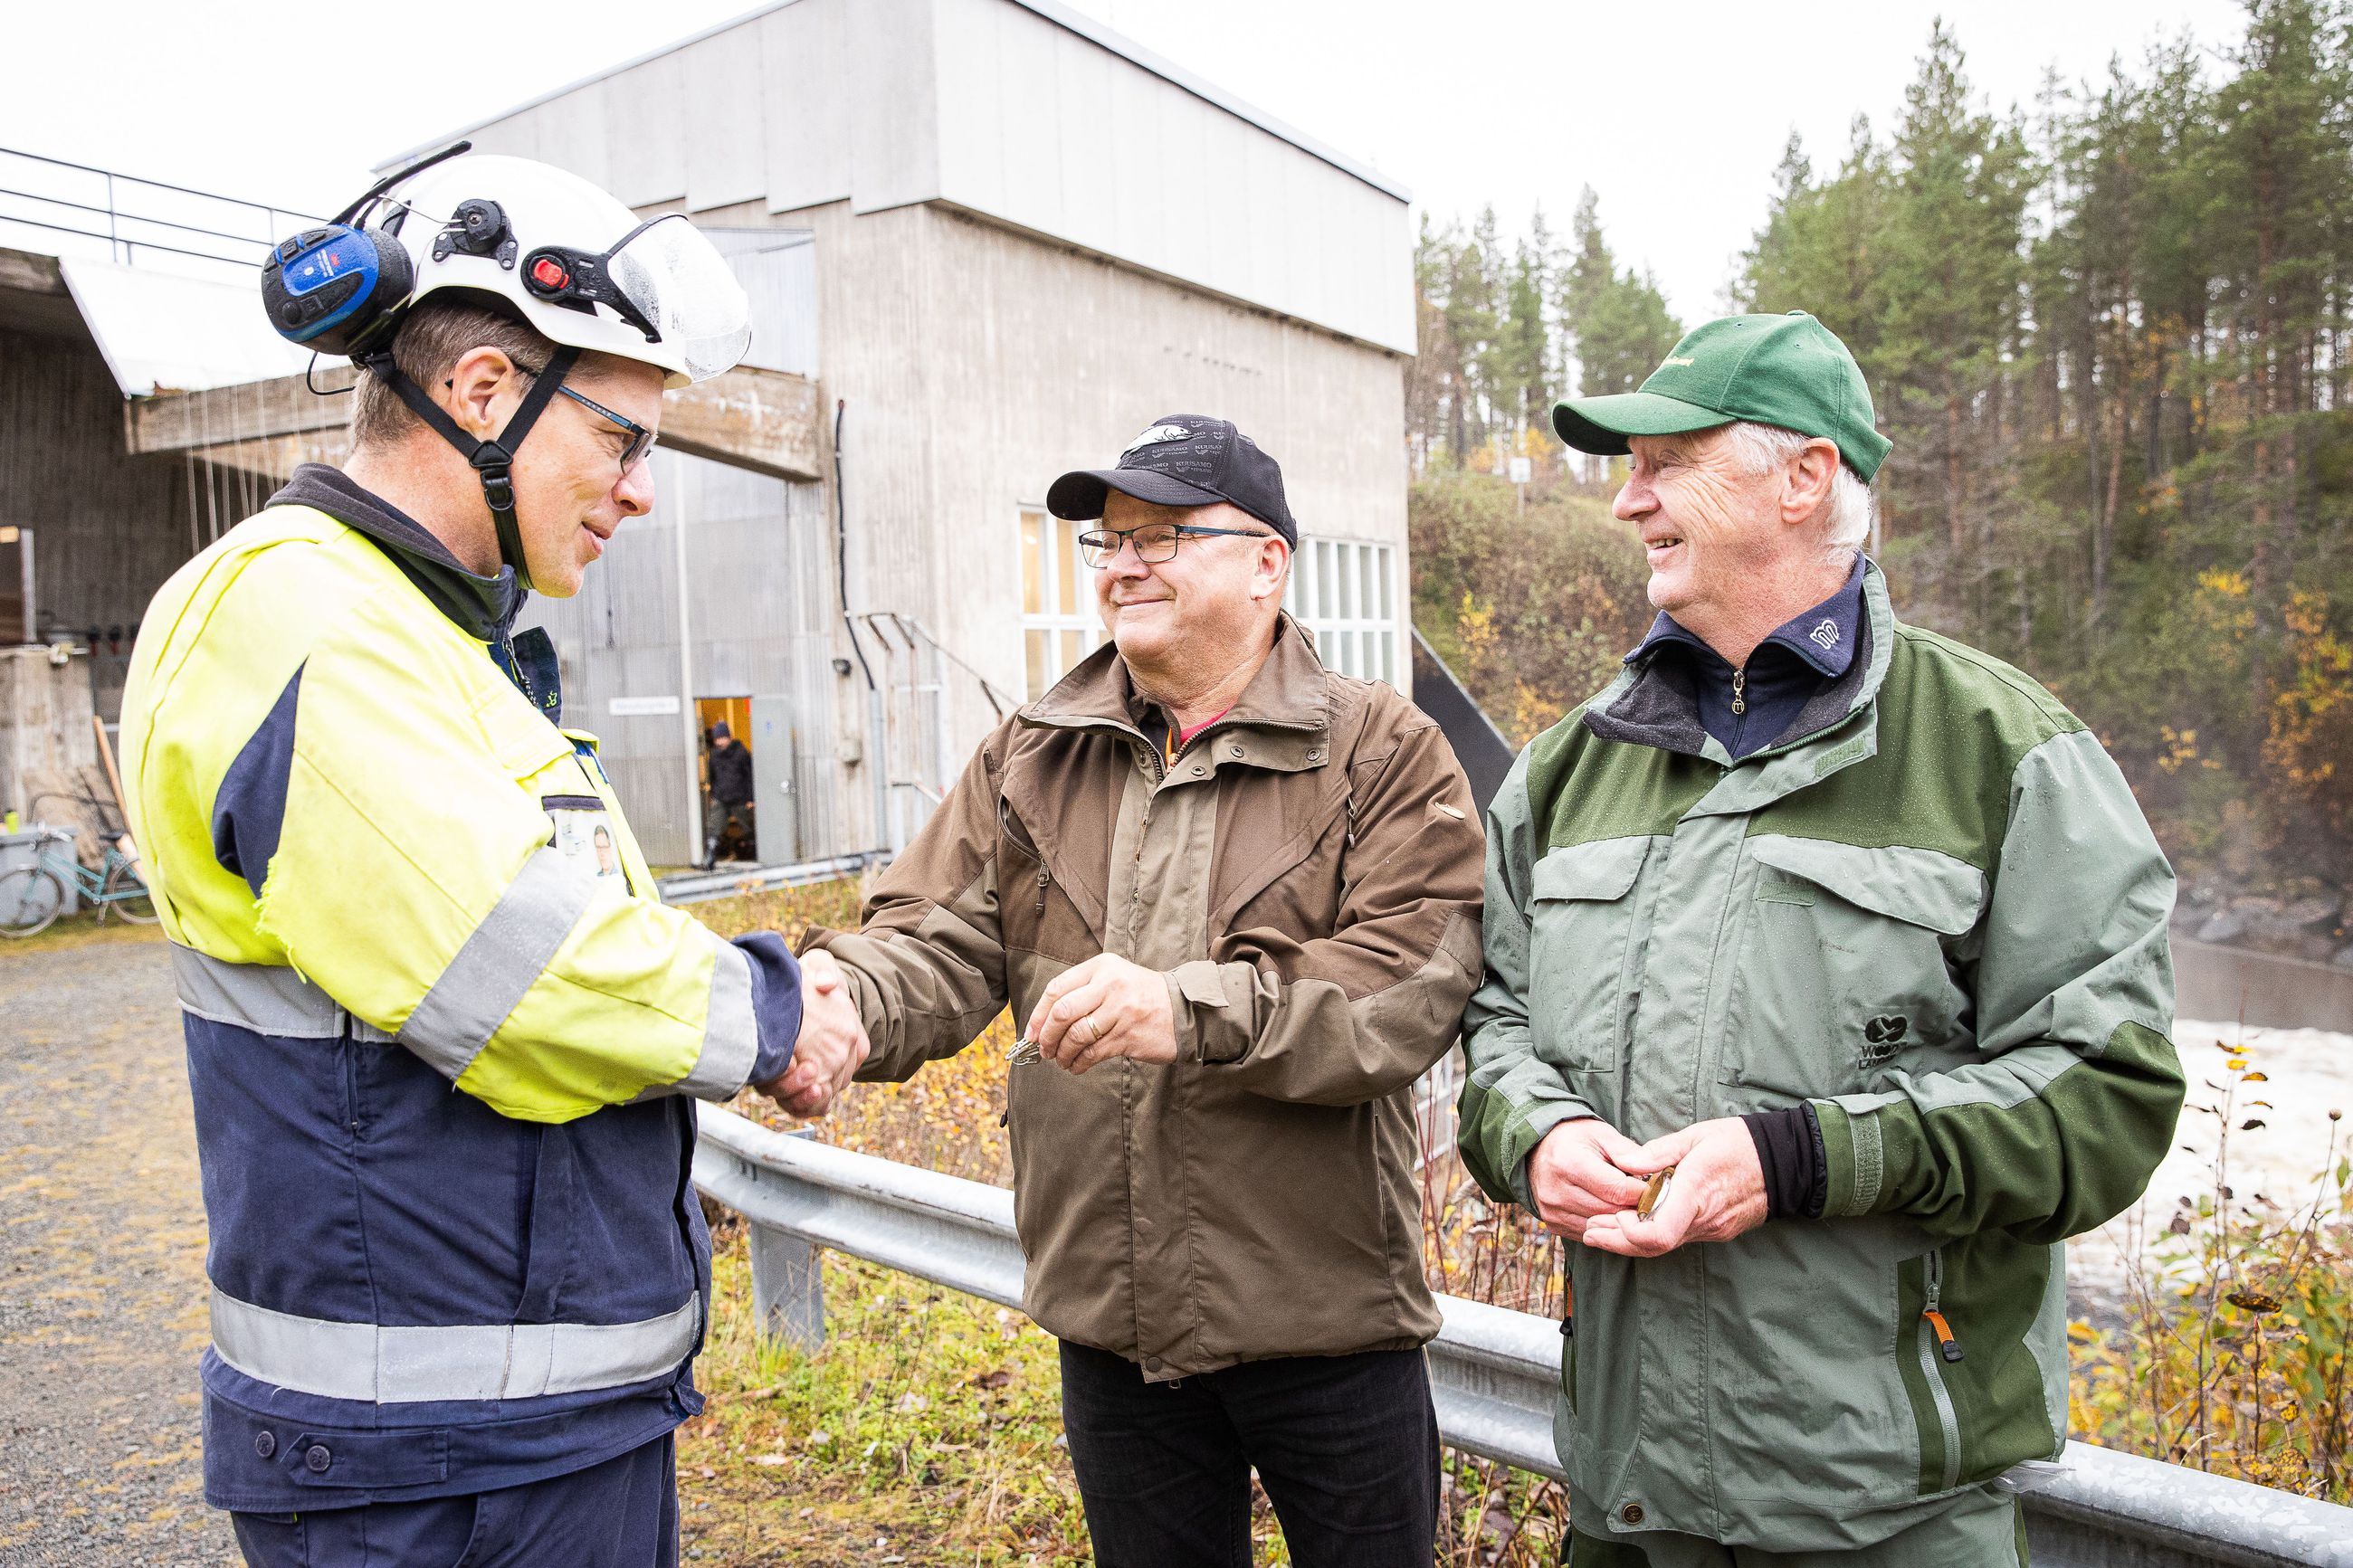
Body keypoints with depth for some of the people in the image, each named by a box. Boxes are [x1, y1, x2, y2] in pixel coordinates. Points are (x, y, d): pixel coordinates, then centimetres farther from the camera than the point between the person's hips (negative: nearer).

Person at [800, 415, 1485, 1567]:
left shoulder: (1386, 755, -8)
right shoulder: (1029, 758, 5)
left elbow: (1408, 990, -20)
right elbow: (940, 944, -4)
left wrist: (1193, 1011, -33)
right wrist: (838, 999, -26)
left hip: (1324, 1317, -3)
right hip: (1107, 1319, 4)